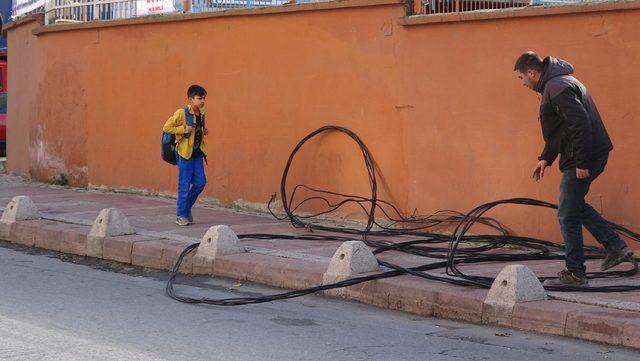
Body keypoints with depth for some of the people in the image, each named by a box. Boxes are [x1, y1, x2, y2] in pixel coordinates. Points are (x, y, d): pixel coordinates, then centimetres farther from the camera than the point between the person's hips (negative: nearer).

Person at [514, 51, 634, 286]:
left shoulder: (558, 88, -17)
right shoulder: (557, 84, 18)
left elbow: (581, 124, -25)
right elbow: (559, 129, 26)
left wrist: (582, 163, -24)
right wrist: (546, 158, 22)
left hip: (585, 157, -11)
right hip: (595, 154, 11)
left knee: (568, 215, -3)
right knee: (575, 205, 23)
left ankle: (575, 273, 2)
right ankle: (616, 247, 21)